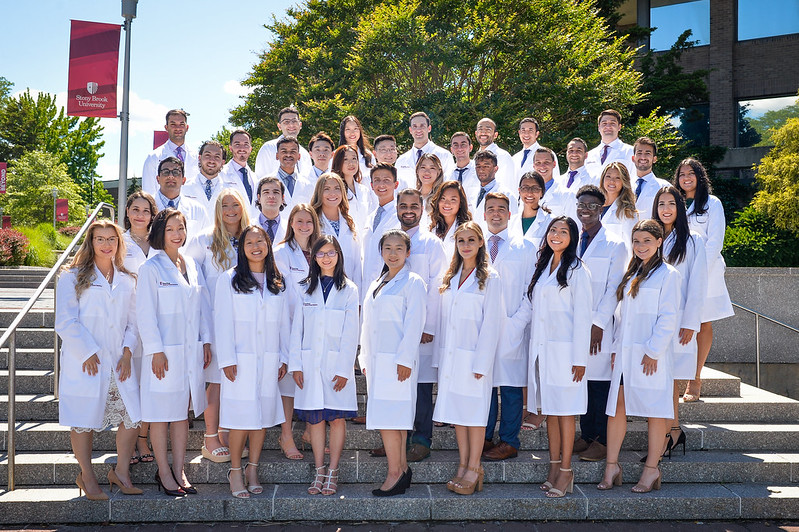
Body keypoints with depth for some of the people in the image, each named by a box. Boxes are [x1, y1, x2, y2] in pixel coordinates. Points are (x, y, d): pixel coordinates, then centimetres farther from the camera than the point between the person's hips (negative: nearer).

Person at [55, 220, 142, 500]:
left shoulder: (127, 280, 13)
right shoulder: (73, 277, 0)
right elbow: (65, 322, -6)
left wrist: (127, 352, 0)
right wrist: (88, 353, -11)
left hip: (119, 363, 4)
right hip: (84, 364, -4)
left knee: (132, 415, -1)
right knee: (84, 421, 2)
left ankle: (121, 471, 17)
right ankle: (86, 476, 20)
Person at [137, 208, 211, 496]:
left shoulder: (192, 266, 11)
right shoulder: (151, 268, -6)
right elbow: (145, 313, -9)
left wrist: (206, 342, 8)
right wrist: (156, 351, -14)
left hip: (192, 351, 6)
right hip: (165, 352, -5)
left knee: (183, 411, 11)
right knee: (161, 413, 3)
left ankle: (179, 470, 20)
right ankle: (164, 473, 14)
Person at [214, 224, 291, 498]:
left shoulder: (277, 283, 11)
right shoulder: (229, 279, 1)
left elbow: (284, 322, 12)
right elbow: (223, 322, -3)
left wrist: (284, 357, 7)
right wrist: (227, 360, -9)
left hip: (269, 360, 3)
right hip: (241, 360, -3)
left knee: (263, 415, 5)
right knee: (241, 416, -4)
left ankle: (253, 469, 17)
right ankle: (235, 471, 9)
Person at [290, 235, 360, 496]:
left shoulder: (348, 290, 2)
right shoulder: (306, 289, 9)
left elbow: (350, 333, -3)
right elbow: (297, 329, 7)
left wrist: (344, 369, -9)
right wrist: (295, 364, -1)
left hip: (337, 364, -2)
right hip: (310, 364, 2)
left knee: (338, 418, 1)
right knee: (315, 418, 6)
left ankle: (332, 472, 11)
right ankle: (319, 472, 14)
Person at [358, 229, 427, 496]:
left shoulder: (413, 283, -4)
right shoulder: (376, 284, 18)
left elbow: (414, 324, -10)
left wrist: (405, 359, -16)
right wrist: (365, 358, 17)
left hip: (397, 361, -7)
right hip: (376, 361, 7)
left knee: (388, 416, -10)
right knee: (392, 415, 9)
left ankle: (395, 474, -3)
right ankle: (402, 468, 17)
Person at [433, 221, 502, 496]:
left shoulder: (489, 279, -4)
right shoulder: (450, 278, 13)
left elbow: (491, 322, -8)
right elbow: (444, 320, 13)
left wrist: (481, 362, -14)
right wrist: (440, 357, 7)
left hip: (474, 356, -6)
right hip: (451, 356, 6)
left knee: (474, 411, -1)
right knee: (456, 410, 8)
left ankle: (473, 469, 8)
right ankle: (463, 466, 17)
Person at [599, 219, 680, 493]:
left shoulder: (667, 274, -4)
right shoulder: (630, 275, 16)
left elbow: (668, 317, -10)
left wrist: (653, 351, -14)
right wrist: (616, 348, 10)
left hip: (650, 355, -6)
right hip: (624, 354, 6)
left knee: (654, 411, 2)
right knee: (617, 407, 4)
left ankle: (651, 470, 11)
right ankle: (612, 467, 11)